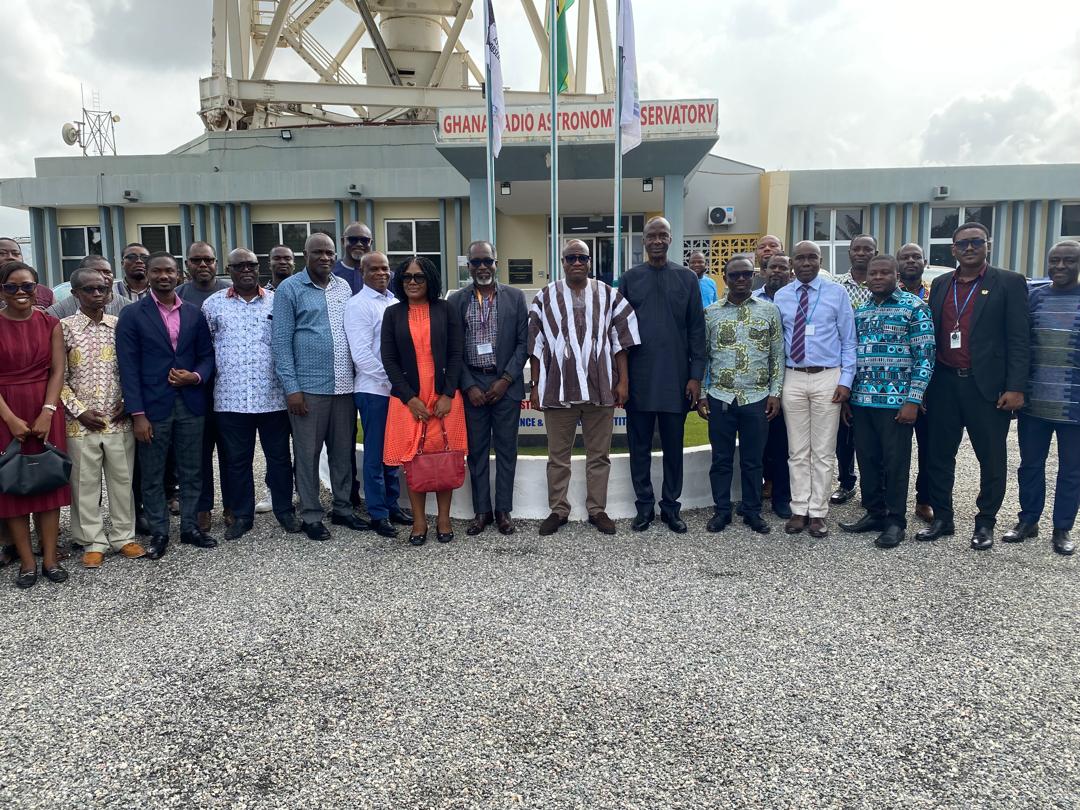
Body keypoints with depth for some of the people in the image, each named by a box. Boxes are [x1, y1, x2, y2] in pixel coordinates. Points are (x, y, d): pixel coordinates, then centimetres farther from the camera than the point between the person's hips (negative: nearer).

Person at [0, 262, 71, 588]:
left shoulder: (50, 324, 4)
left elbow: (57, 371, -1)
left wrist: (47, 413, -12)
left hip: (45, 413, 1)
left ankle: (50, 558, 11)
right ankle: (27, 561, 11)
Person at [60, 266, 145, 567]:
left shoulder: (120, 325, 5)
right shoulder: (64, 327, -2)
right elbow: (57, 376, -3)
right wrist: (79, 410, -9)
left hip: (119, 419, 2)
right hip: (81, 422, -2)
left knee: (122, 479, 9)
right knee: (85, 482, 6)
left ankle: (124, 536, 21)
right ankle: (93, 541, 19)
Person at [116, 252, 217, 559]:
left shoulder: (194, 313, 9)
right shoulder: (132, 315, -1)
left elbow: (207, 354, 12)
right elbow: (129, 367, -6)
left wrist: (196, 376, -11)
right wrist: (137, 414, -12)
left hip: (190, 404, 3)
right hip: (153, 407, -3)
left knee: (191, 472, 10)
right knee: (152, 475, 6)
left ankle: (189, 526, 23)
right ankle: (158, 532, 19)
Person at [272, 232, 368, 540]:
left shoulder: (344, 288, 12)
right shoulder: (289, 289, -2)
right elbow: (281, 341, -6)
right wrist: (291, 388, -11)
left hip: (345, 386, 5)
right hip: (308, 388, -4)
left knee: (343, 451, 12)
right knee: (308, 454, 4)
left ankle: (343, 508, 25)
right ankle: (311, 516, 15)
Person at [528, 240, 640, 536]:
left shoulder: (609, 296, 4)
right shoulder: (545, 298, 3)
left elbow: (621, 341, 4)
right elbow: (536, 346, 3)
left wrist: (623, 381, -1)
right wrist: (535, 386, 1)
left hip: (600, 388, 1)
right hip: (558, 389, 0)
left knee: (599, 454, 9)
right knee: (558, 455, 9)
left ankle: (597, 509, 22)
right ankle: (558, 510, 22)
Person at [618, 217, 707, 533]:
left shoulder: (687, 278, 4)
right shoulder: (630, 278, 5)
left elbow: (696, 330, 3)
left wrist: (696, 376, -3)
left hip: (676, 379, 0)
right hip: (639, 378, 0)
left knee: (673, 446, 8)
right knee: (639, 447, 7)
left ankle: (671, 507, 20)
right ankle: (644, 507, 19)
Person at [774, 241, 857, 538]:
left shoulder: (837, 293, 1)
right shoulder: (781, 296, 7)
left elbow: (848, 340, 1)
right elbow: (777, 341, 10)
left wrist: (846, 380, -6)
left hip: (827, 378, -2)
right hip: (793, 378, 2)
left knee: (823, 451, 4)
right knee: (797, 451, 7)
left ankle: (817, 513, 13)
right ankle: (799, 511, 16)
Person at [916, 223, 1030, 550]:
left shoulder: (1009, 283, -2)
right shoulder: (940, 285, 11)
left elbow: (1018, 339, -6)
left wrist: (1015, 387, -13)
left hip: (987, 386, -4)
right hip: (943, 384, 4)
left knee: (992, 459, 6)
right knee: (939, 455, 9)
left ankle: (985, 523, 20)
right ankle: (942, 518, 22)